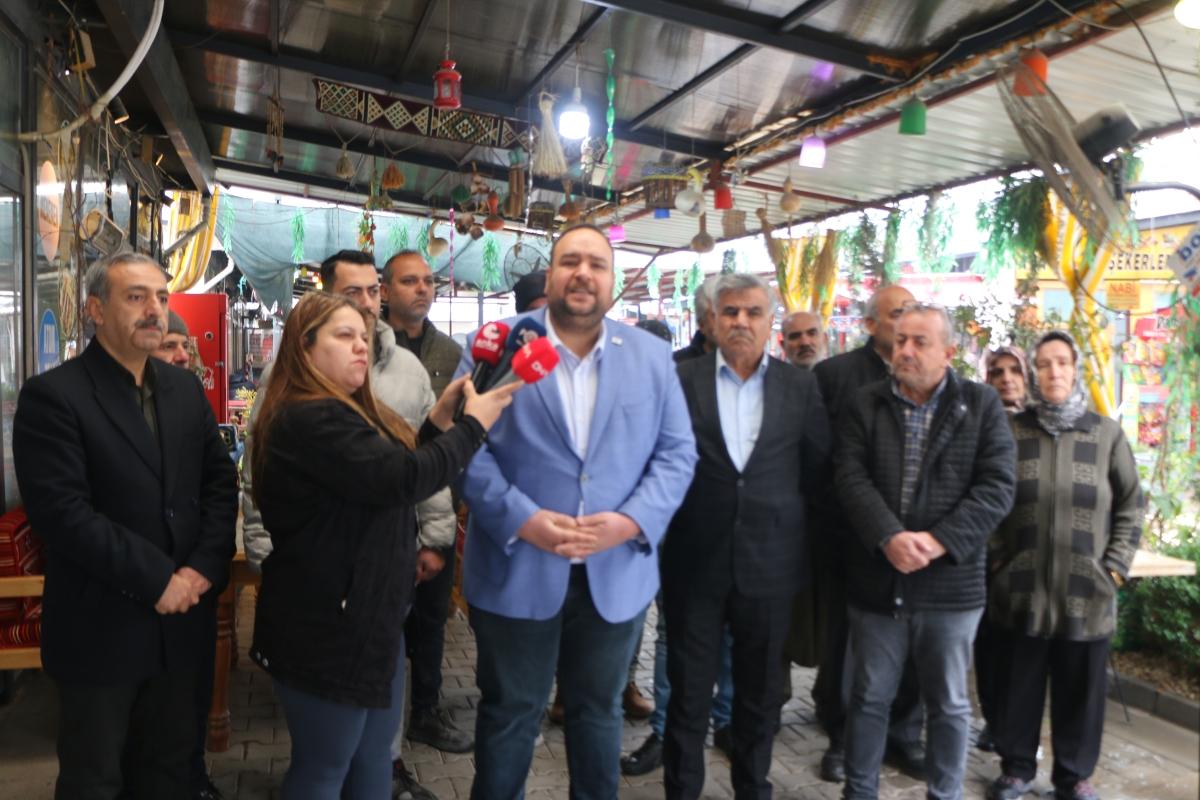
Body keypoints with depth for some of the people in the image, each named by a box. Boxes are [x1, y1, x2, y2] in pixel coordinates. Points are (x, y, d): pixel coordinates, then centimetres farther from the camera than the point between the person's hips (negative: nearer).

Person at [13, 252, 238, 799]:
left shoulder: (185, 390, 7)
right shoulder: (52, 395, -12)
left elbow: (220, 482, 6)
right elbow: (62, 512, -20)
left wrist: (204, 567, -9)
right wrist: (157, 579, -19)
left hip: (178, 620, 5)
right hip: (100, 629, -5)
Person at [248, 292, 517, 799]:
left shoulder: (345, 411, 12)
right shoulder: (310, 419, -22)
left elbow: (396, 470, 12)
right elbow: (402, 479, -29)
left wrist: (441, 418, 1)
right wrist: (474, 424, -17)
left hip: (365, 616, 10)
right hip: (326, 626, -10)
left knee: (373, 759, 21)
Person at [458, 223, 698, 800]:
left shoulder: (653, 356, 3)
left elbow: (676, 453, 1)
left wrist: (631, 522, -14)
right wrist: (520, 518, -19)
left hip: (616, 574, 3)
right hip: (517, 572, -2)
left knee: (599, 712, 21)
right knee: (509, 715, 16)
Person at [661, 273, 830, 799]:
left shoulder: (800, 387, 1)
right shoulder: (680, 381, -4)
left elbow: (818, 465, 5)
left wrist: (775, 508, 4)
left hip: (769, 563, 2)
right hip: (695, 561, -2)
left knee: (760, 693, 17)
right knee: (688, 692, 10)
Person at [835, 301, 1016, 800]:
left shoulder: (982, 405, 0)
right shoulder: (866, 404, 4)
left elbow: (997, 486, -8)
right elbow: (850, 476, -7)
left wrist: (939, 542, -19)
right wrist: (889, 538, -22)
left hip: (950, 584, -1)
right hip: (876, 580, 1)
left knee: (949, 704, 14)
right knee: (869, 697, 14)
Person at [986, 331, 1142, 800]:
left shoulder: (1107, 434, 4)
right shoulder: (1011, 431, 2)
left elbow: (1131, 505, 7)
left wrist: (1115, 567, 0)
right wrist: (995, 558, 0)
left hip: (1087, 592, 1)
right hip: (1020, 589, 0)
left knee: (1080, 688, 10)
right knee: (1018, 685, 9)